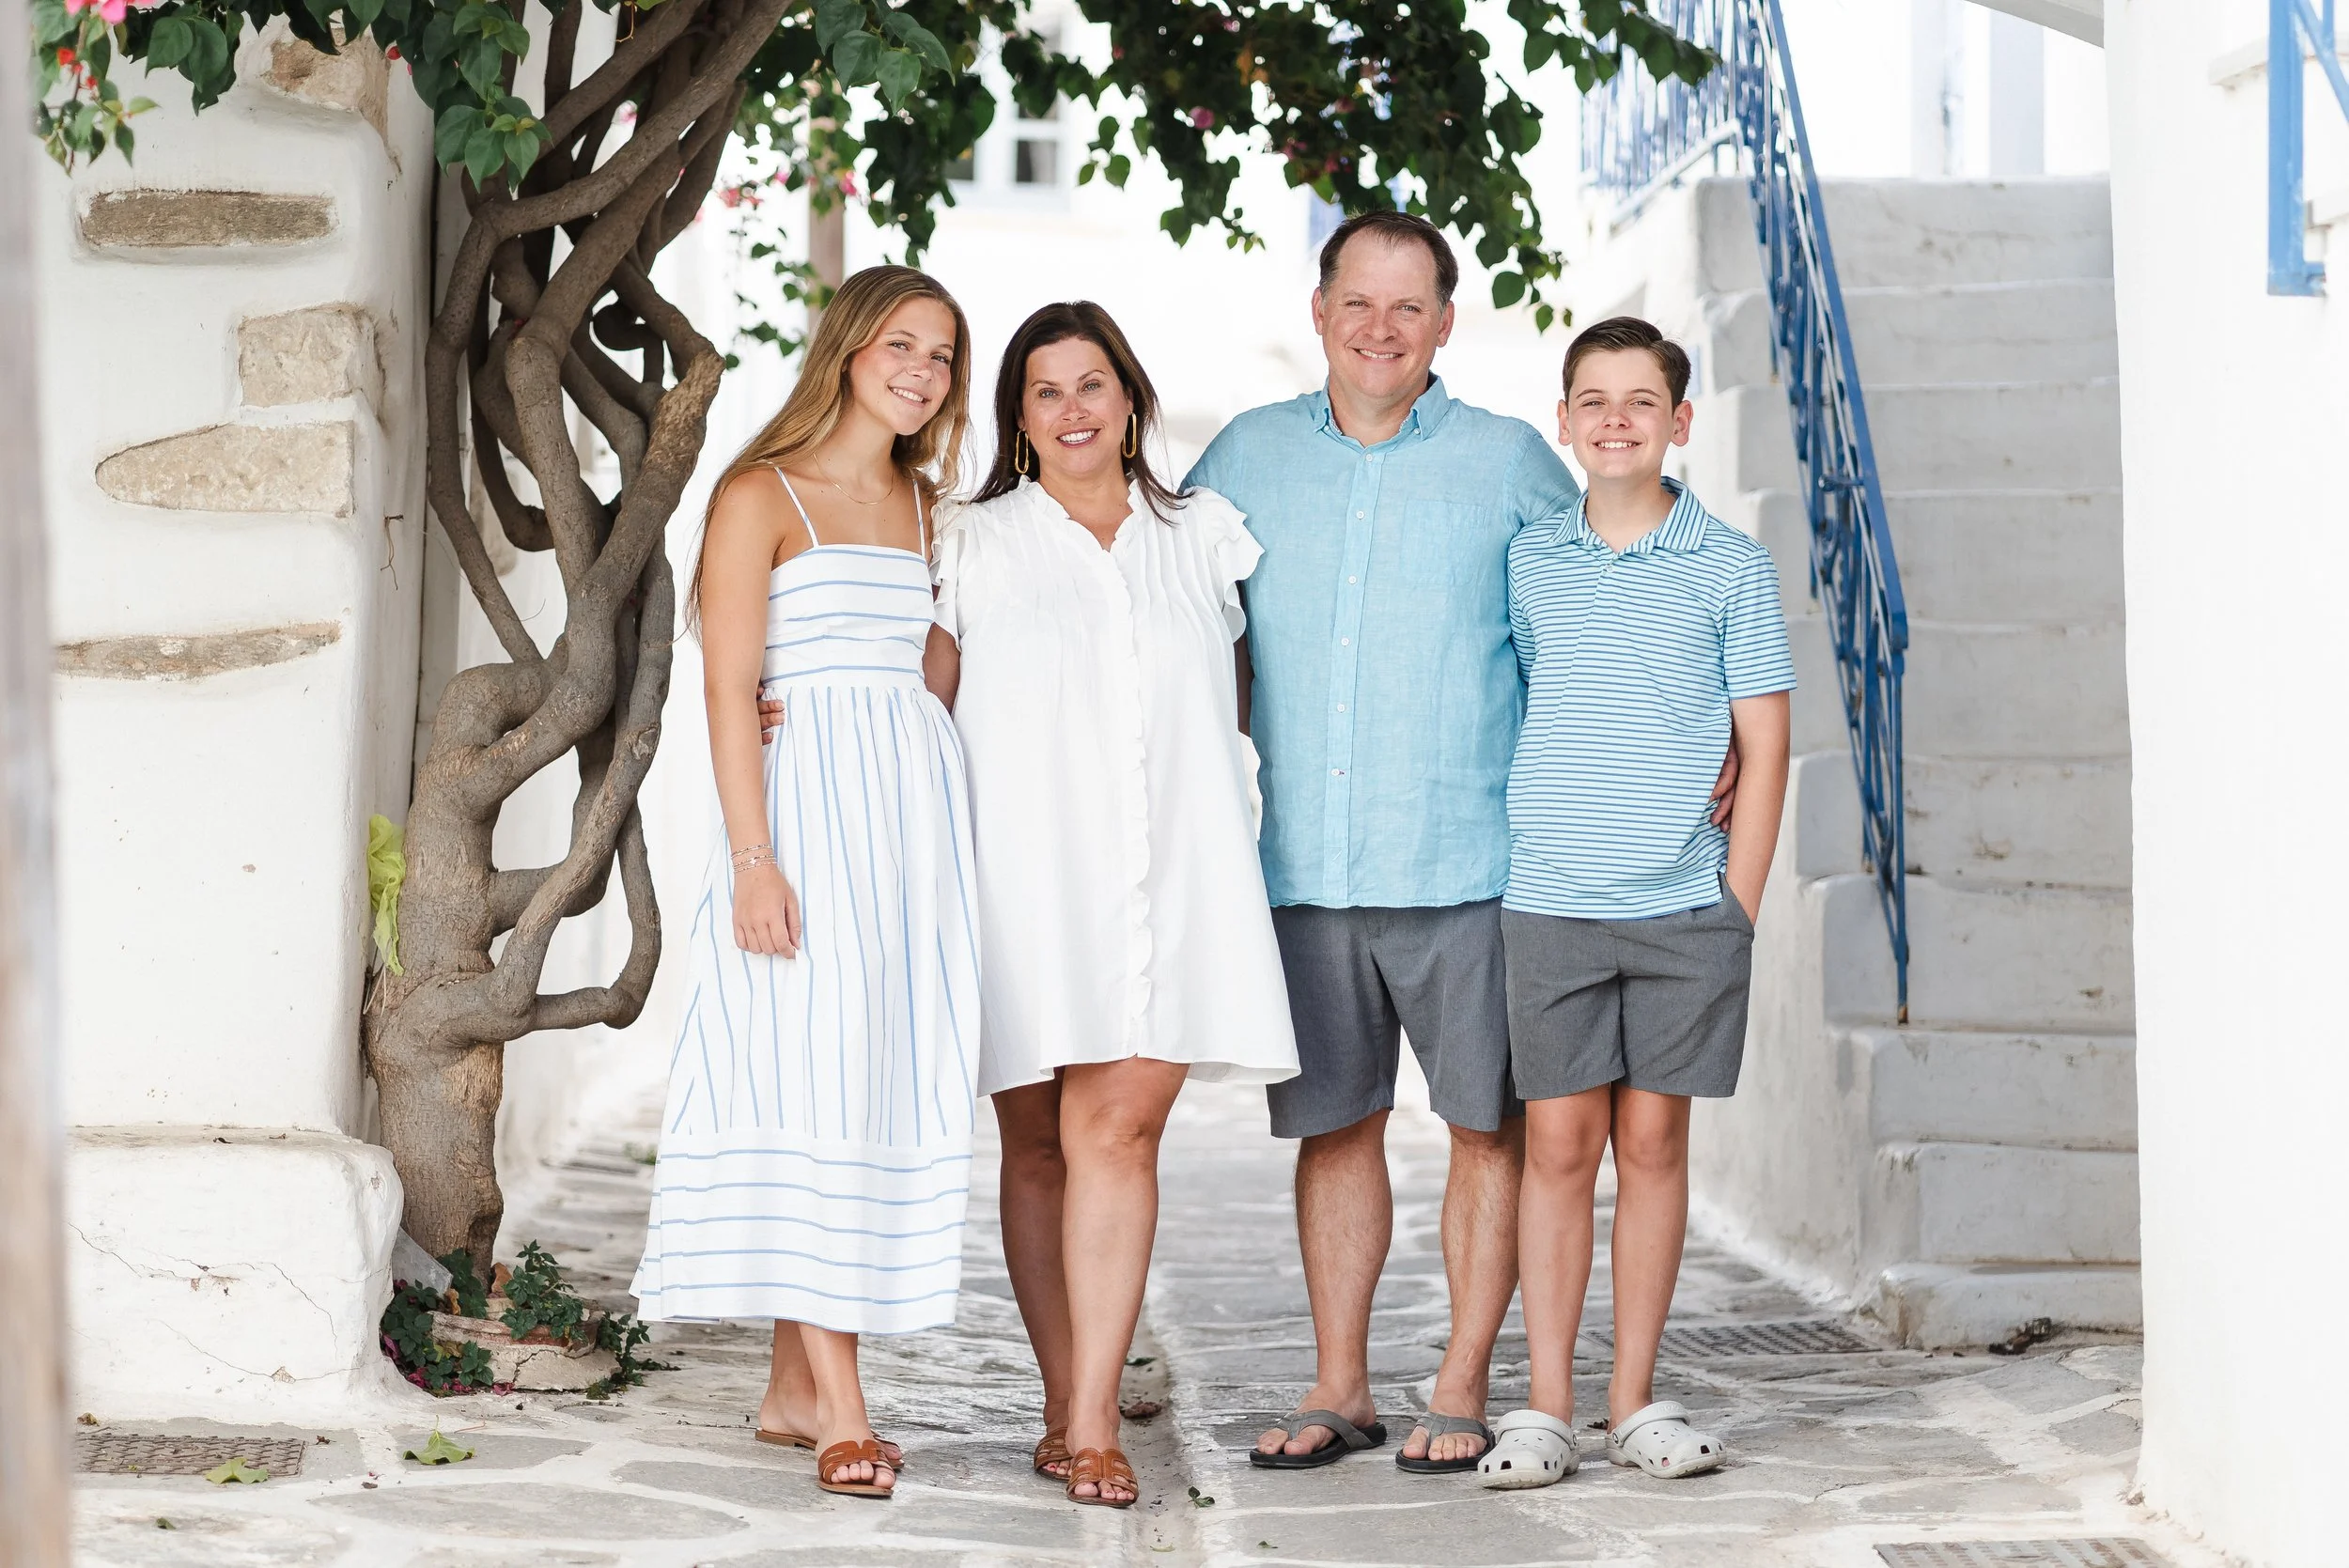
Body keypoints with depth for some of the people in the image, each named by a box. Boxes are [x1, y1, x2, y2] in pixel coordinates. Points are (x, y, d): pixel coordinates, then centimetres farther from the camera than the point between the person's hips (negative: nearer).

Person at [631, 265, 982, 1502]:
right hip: (812, 805, -6)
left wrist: (948, 843, 7)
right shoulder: (762, 496, 0)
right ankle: (838, 1403, -9)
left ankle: (793, 1386, 10)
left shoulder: (925, 506, 18)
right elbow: (729, 687, -7)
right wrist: (754, 858, -15)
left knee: (889, 1091, 3)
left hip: (922, 808, 6)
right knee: (810, 1087, -9)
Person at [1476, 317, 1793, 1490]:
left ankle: (1635, 1401, 12)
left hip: (1685, 907, -1)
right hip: (1550, 902, 1)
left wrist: (1737, 905, -2)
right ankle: (1545, 1407, 5)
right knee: (1559, 1142, 0)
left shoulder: (1730, 567, 3)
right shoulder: (1526, 564, 7)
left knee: (1654, 1139, 3)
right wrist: (1492, 872, 9)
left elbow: (1764, 745, 4)